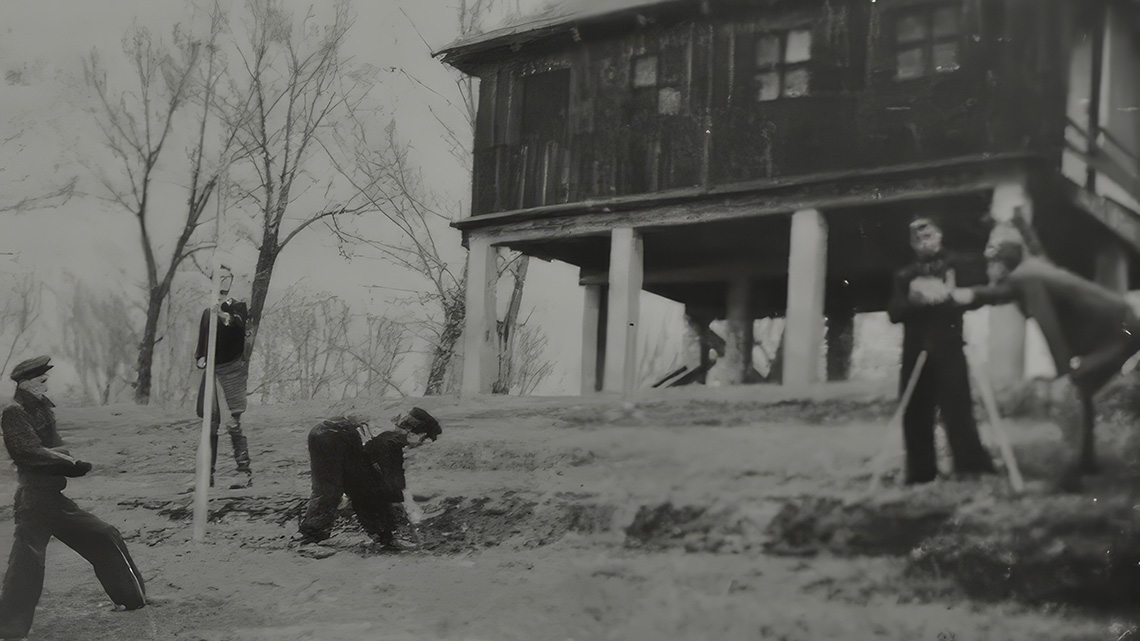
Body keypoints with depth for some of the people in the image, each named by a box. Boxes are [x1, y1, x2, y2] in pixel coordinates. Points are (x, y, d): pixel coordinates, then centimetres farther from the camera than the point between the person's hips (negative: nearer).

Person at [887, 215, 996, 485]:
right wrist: (912, 301, -14)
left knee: (957, 408, -12)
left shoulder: (957, 264, 7)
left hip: (948, 348, -4)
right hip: (915, 351, 4)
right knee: (915, 414, 3)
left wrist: (949, 296, -18)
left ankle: (973, 469, -10)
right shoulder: (904, 275, 17)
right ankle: (920, 473, 10)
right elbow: (894, 312, 6)